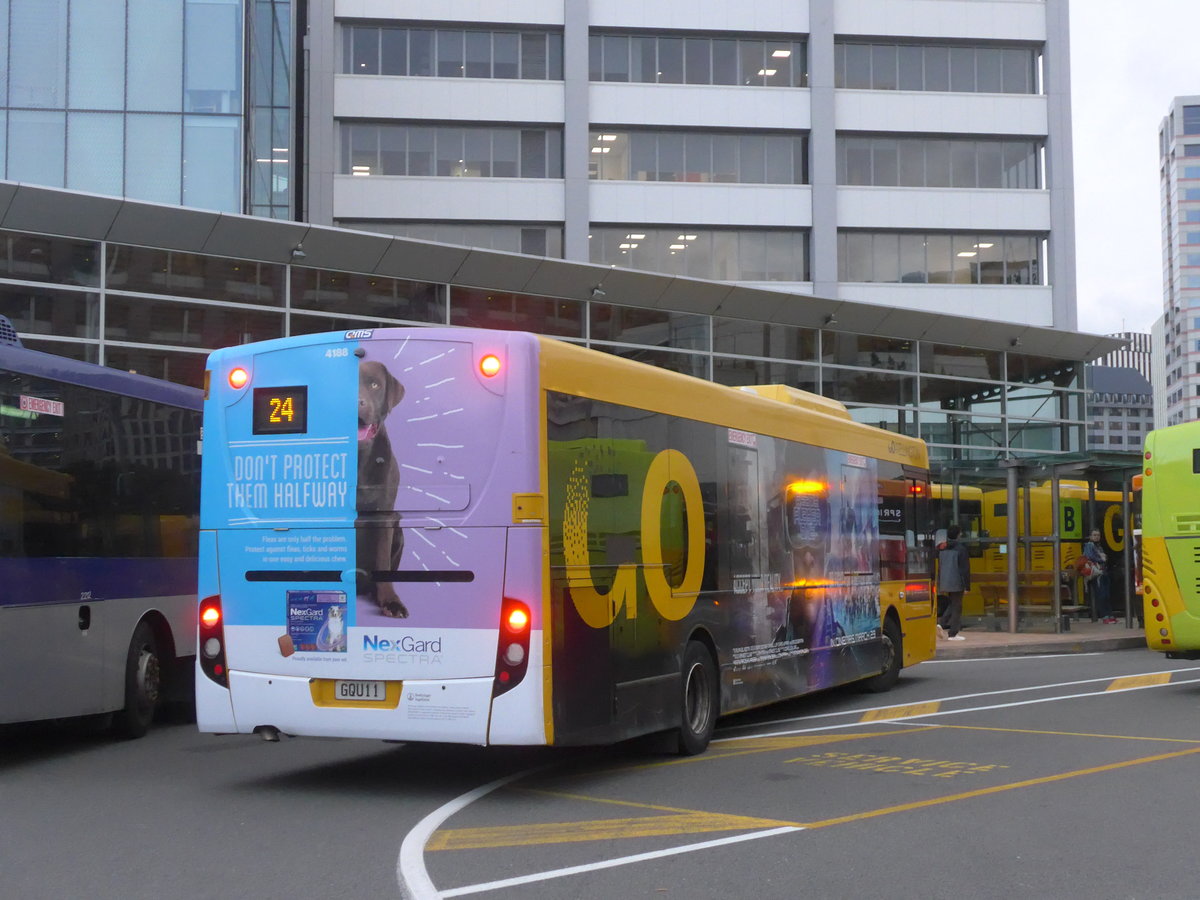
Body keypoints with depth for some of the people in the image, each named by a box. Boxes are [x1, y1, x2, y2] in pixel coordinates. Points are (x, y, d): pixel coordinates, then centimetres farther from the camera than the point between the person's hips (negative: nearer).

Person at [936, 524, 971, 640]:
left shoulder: (941, 549, 9)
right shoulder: (960, 548, -11)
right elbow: (965, 568, -12)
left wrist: (940, 585, 20)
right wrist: (967, 586, -9)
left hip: (945, 583, 6)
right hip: (957, 583, -6)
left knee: (951, 605, 19)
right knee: (956, 607, 2)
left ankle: (942, 624, 0)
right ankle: (952, 634, 2)